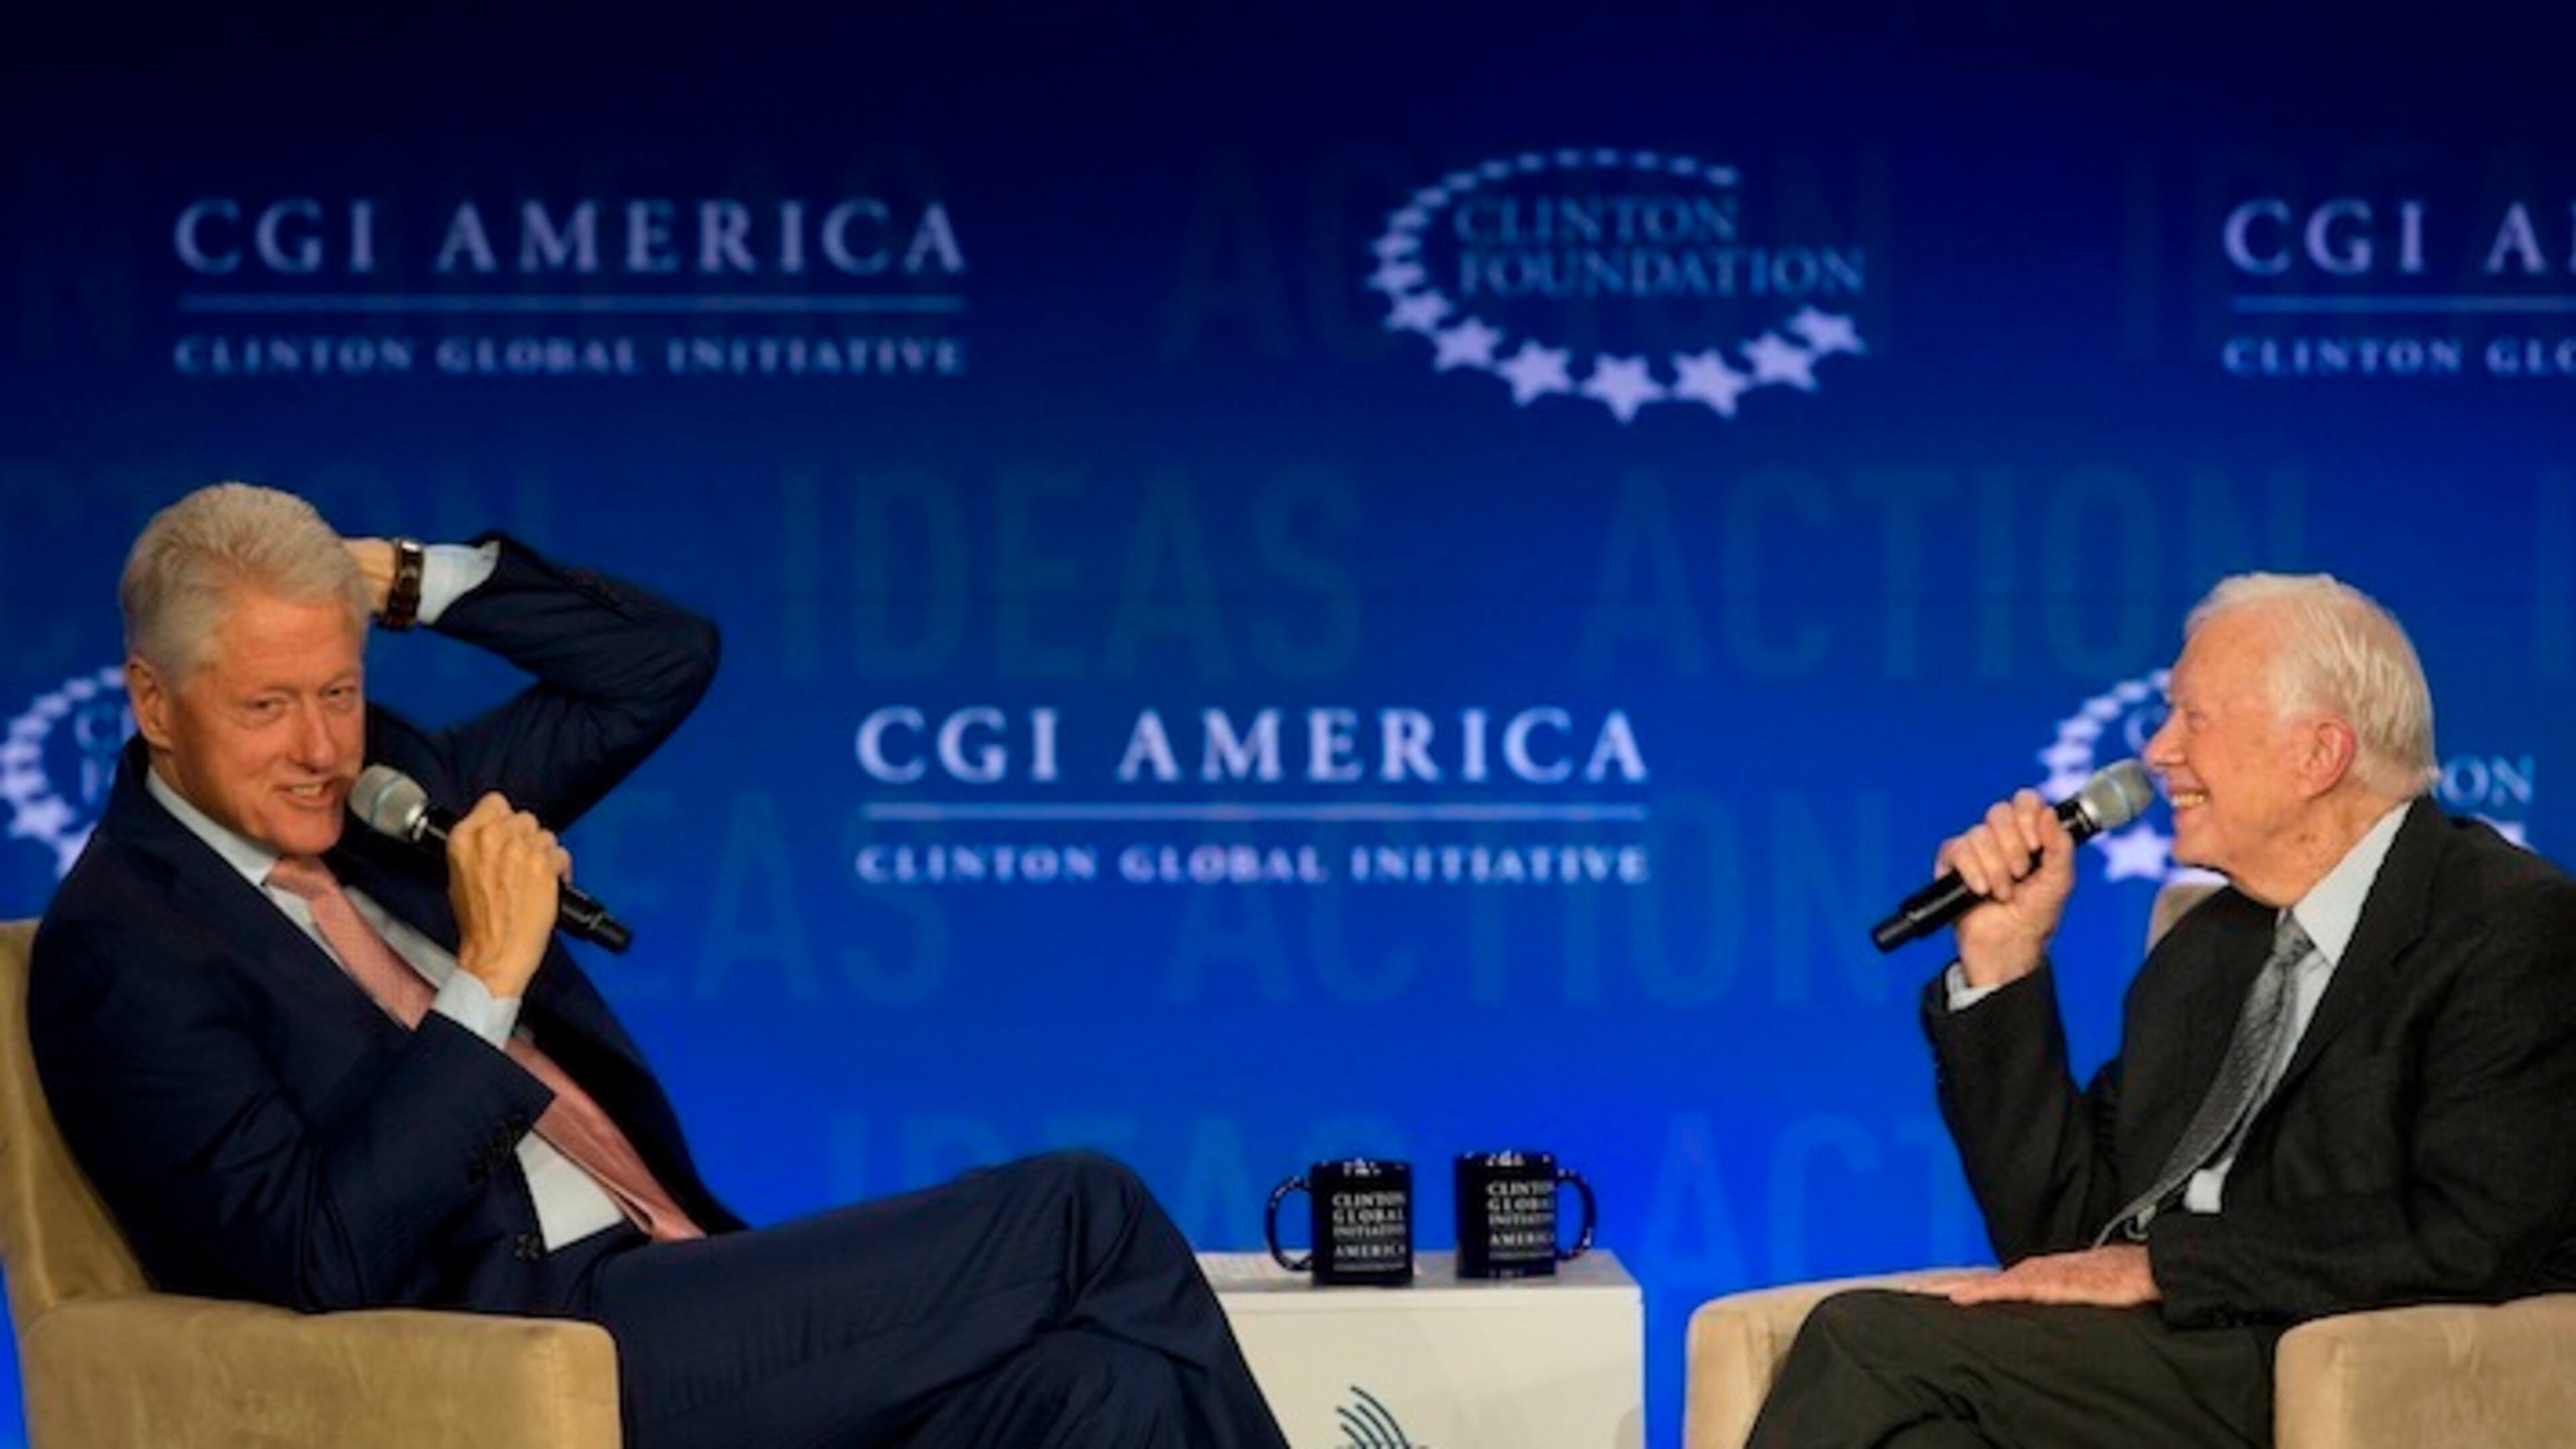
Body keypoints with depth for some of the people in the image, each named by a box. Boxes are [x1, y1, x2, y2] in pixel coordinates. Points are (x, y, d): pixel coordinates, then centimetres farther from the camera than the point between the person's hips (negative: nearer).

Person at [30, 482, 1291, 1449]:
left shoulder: (382, 792, 17)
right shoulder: (121, 948, -6)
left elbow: (662, 660, 23)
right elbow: (323, 1261, -17)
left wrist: (408, 580, 12)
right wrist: (489, 982, -17)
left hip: (662, 1293, 8)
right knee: (1084, 1219, -13)